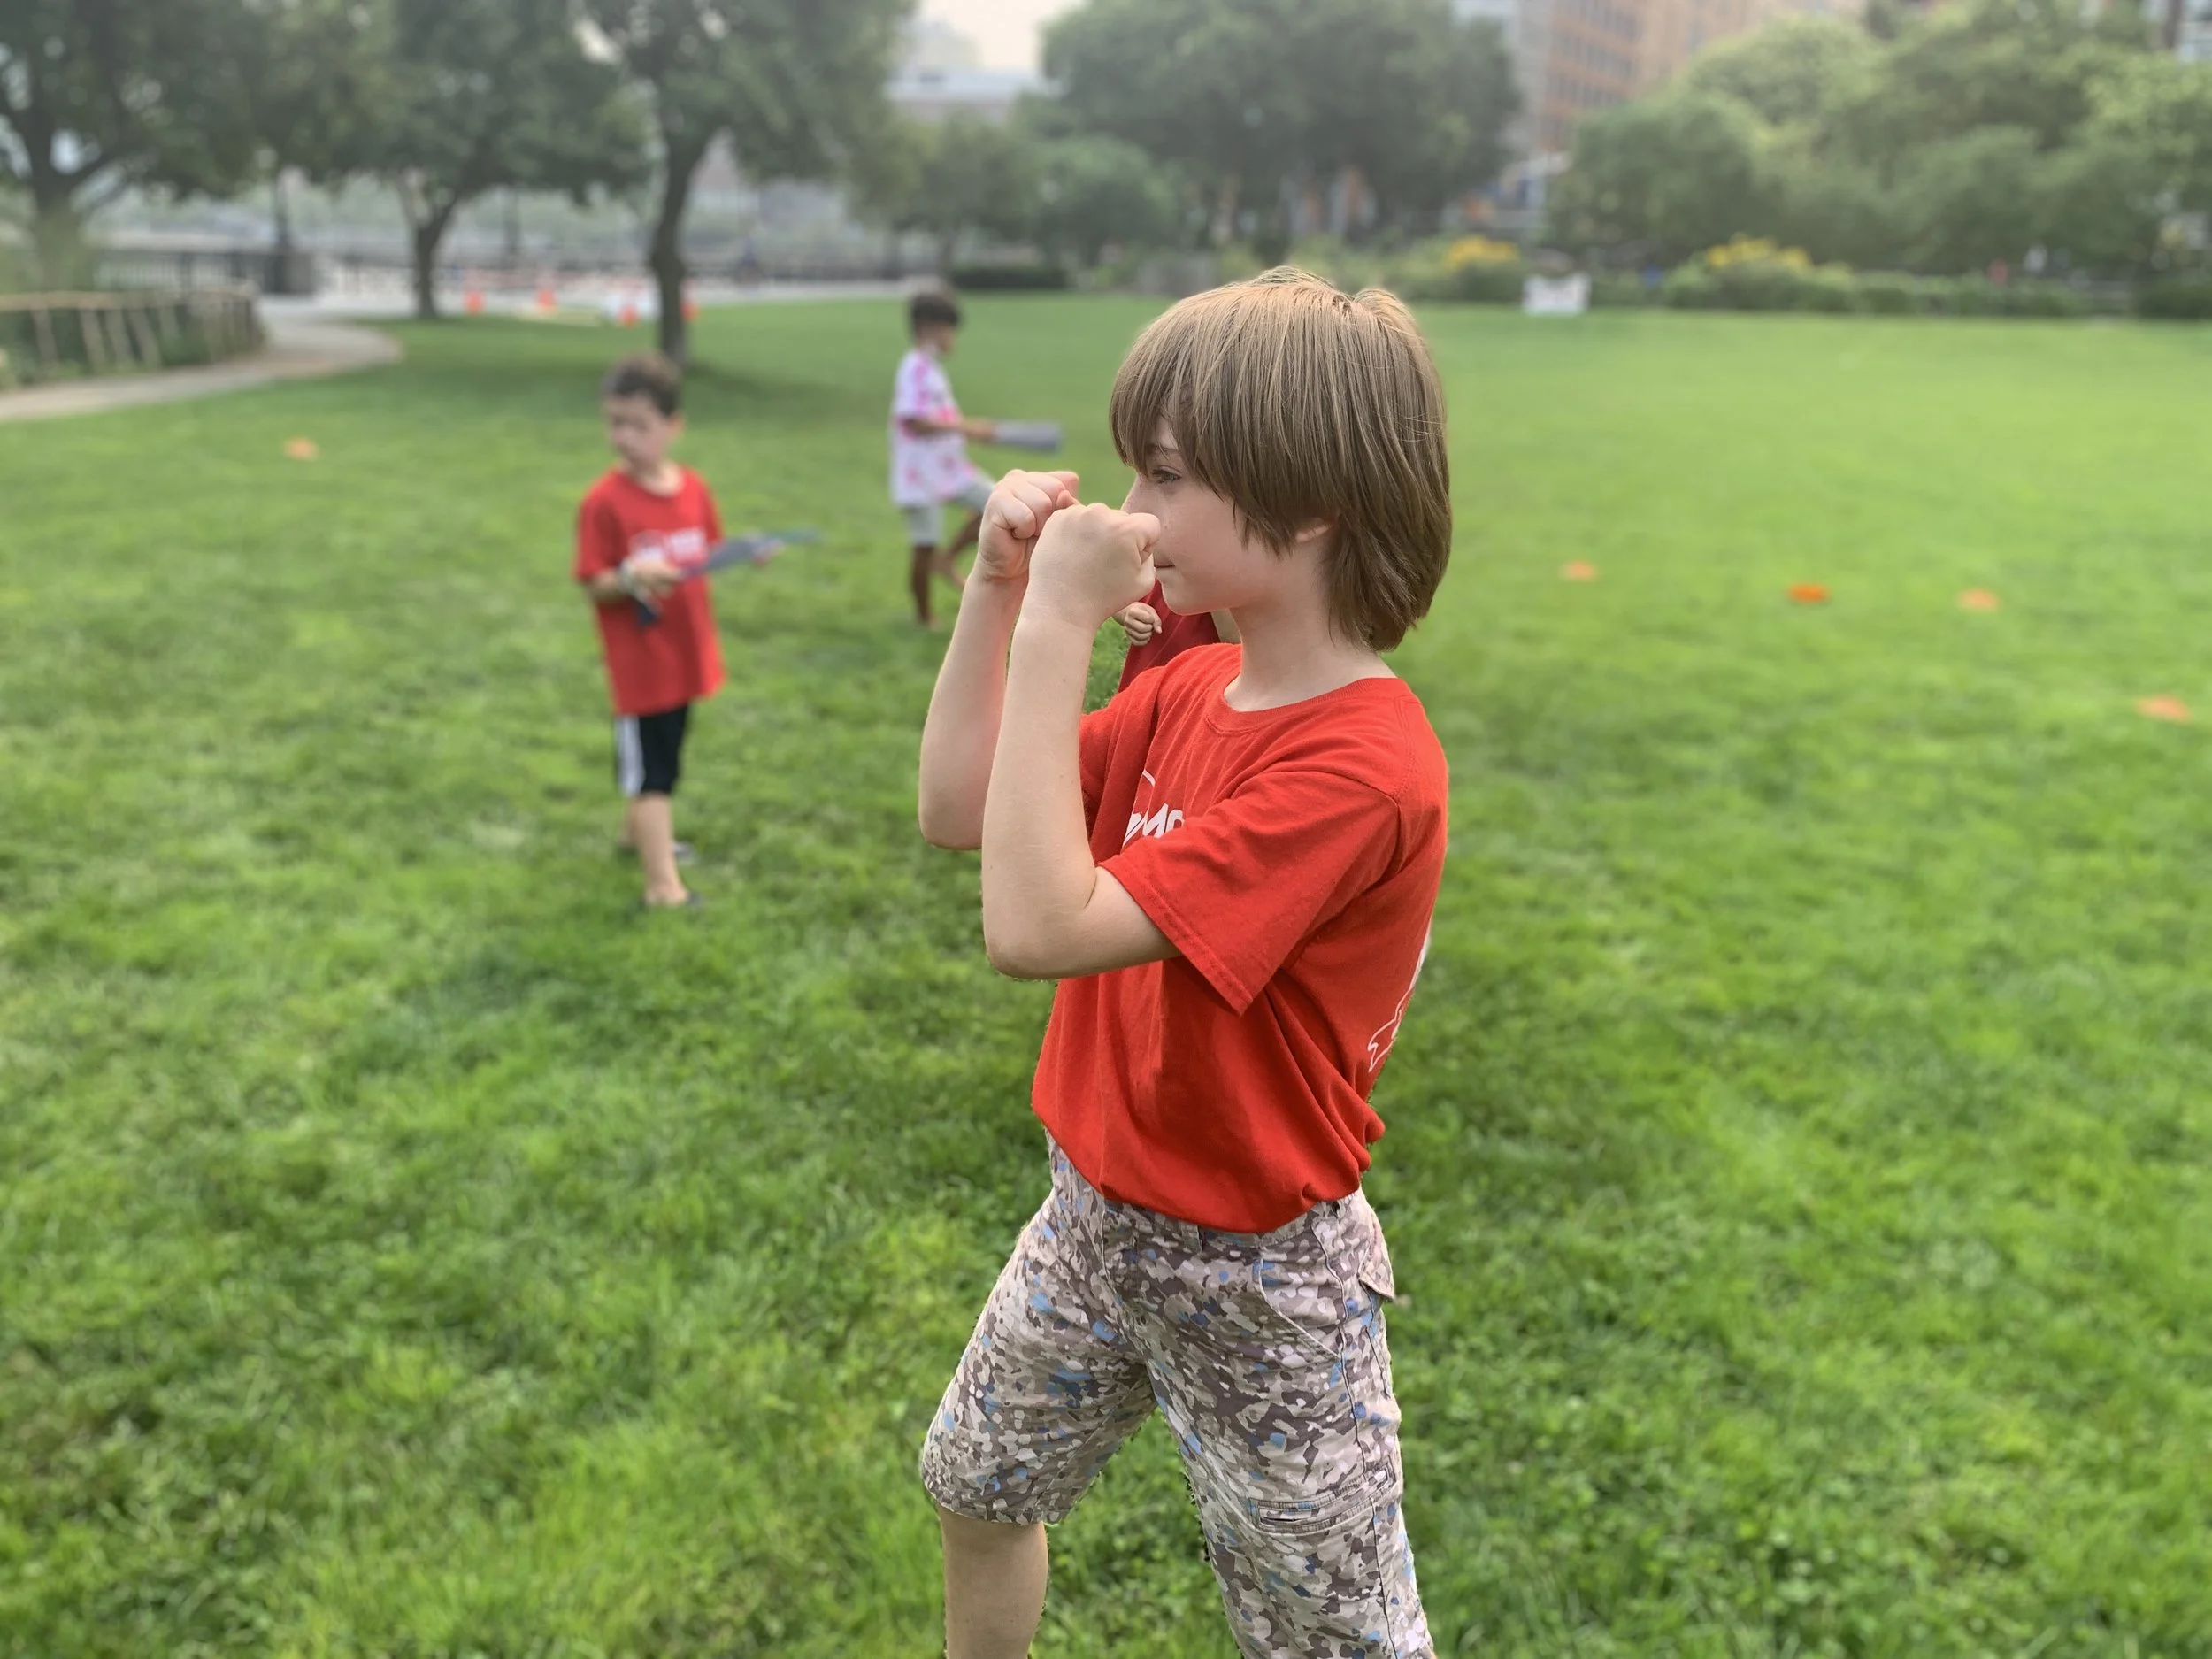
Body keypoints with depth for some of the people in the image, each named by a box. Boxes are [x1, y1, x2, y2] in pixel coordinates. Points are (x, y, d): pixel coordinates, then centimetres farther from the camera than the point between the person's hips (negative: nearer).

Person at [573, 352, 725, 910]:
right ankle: (664, 886, 1)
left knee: (665, 757, 23)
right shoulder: (604, 502, -16)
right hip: (640, 661, -6)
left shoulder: (694, 489, 0)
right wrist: (630, 577, -34)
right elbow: (594, 587, -15)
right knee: (651, 770, -3)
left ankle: (637, 829, 46)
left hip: (687, 652, 6)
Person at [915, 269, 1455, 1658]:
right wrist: (1000, 587, -10)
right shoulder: (1191, 688, -3)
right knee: (976, 1484, 28)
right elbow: (958, 814, -1)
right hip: (1095, 1217, 8)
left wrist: (1058, 629, -32)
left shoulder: (1360, 763, -29)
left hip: (1255, 1277, -8)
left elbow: (1039, 928, -34)